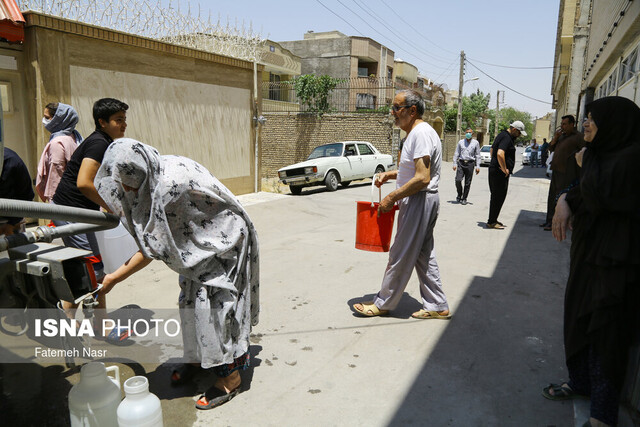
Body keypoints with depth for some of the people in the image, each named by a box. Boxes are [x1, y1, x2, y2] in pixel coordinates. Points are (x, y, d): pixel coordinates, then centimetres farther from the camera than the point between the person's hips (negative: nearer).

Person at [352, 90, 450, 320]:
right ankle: (437, 306, 23)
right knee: (424, 254, 14)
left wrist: (391, 198, -20)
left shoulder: (421, 133, -18)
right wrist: (390, 174, 13)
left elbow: (422, 178, -25)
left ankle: (383, 303, 14)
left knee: (400, 255, 0)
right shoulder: (417, 132, 15)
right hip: (424, 200, 11)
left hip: (419, 201, -11)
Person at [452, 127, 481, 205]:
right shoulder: (460, 142, 11)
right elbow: (456, 153, 12)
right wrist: (455, 163, 4)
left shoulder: (475, 143, 8)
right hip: (461, 163, 1)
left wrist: (477, 166, 2)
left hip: (470, 164, 0)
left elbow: (477, 155, 8)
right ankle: (459, 195, 11)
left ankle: (464, 198, 13)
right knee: (458, 180, -12)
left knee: (467, 183, 1)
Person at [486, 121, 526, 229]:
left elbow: (492, 150, 29)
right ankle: (491, 222, 1)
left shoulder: (501, 135, 17)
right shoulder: (506, 138, -16)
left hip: (494, 170, 10)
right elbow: (500, 154, -31)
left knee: (496, 196, 16)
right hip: (500, 172, -10)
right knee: (498, 197, -4)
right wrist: (505, 169, -21)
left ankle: (493, 219, 23)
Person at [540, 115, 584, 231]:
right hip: (556, 171, 8)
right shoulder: (562, 136, 15)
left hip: (567, 174, -8)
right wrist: (555, 138, 1)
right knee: (552, 197, 14)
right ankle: (549, 220, 23)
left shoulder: (577, 137, -9)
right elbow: (551, 148, 15)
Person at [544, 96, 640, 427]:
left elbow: (598, 193, -25)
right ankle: (580, 382, 39)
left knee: (606, 332, 2)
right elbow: (580, 191, 16)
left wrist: (587, 163, -8)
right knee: (578, 317, 19)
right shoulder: (604, 153, 10)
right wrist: (565, 201, -5)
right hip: (588, 252, 9)